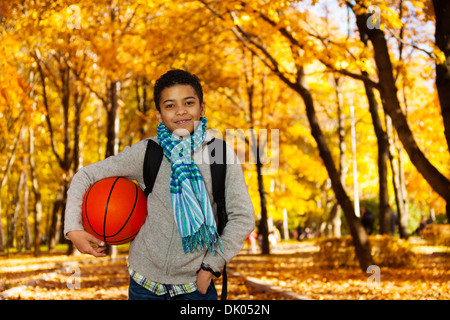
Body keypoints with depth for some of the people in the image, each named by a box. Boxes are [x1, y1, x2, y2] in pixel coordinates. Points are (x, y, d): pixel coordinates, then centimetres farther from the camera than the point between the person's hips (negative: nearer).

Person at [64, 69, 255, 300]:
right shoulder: (145, 153, -7)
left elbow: (243, 217, -3)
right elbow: (85, 176, 0)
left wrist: (211, 266, -8)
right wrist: (73, 228, -11)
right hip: (144, 281, 0)